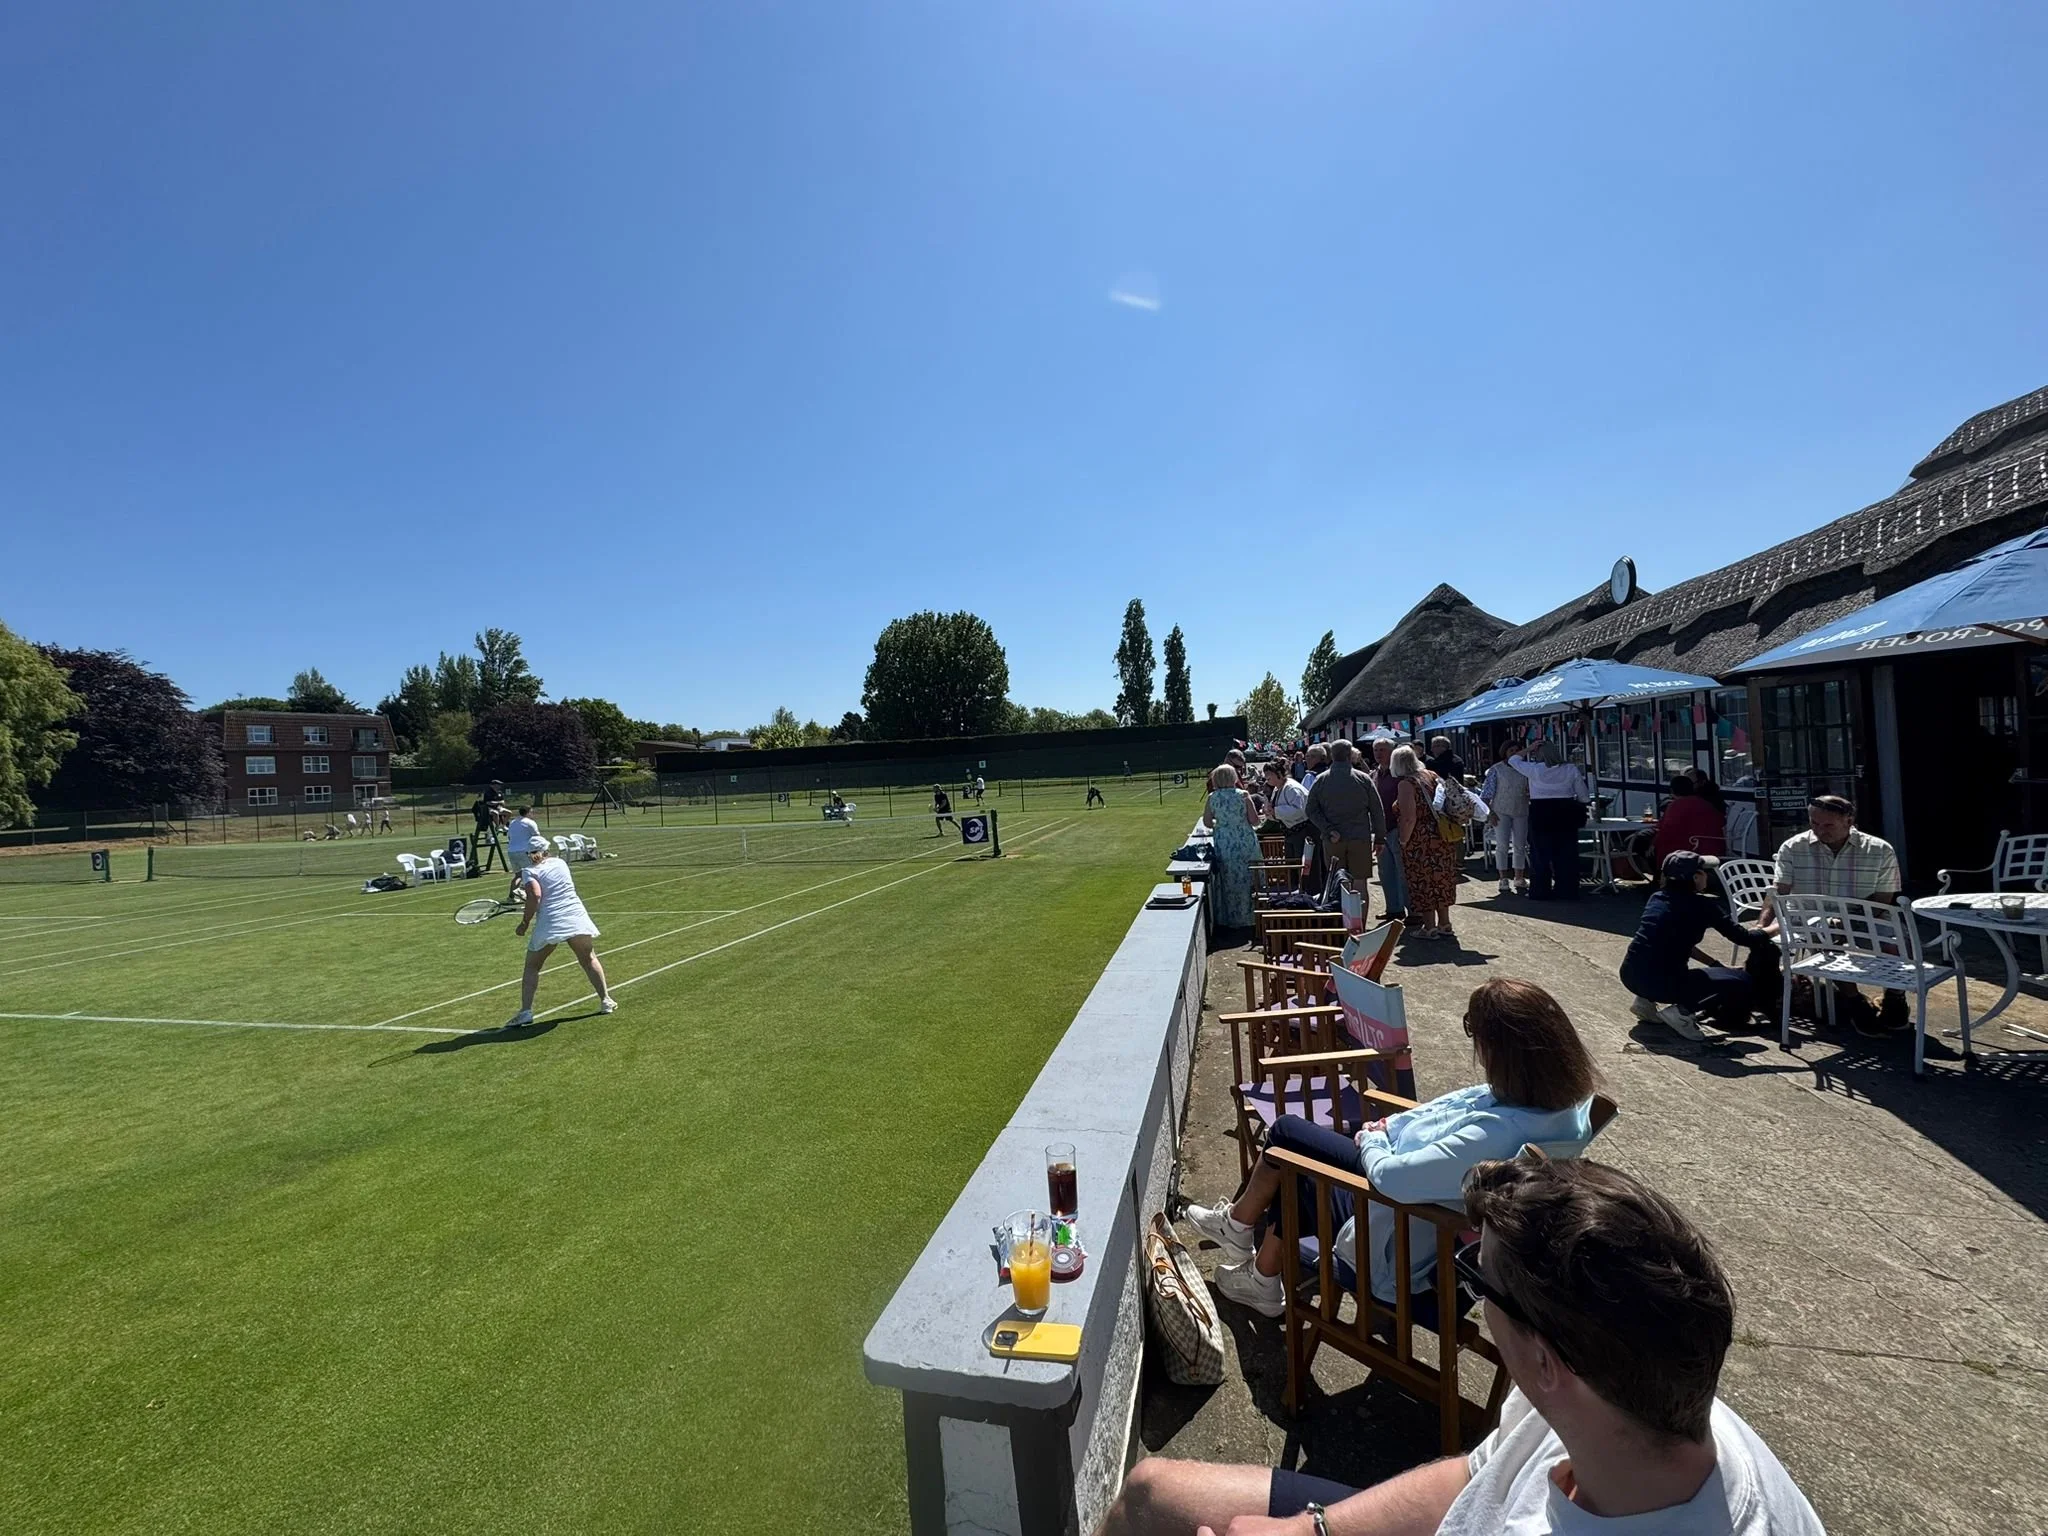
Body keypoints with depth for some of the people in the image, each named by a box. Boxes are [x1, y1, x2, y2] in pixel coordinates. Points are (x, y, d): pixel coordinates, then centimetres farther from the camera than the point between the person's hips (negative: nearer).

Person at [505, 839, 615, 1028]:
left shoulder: (530, 872, 0)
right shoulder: (560, 863, 14)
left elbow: (535, 896, -15)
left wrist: (524, 923, -6)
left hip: (550, 924, -4)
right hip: (577, 918, 4)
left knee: (532, 966, 12)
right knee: (588, 959, 20)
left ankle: (525, 1011, 3)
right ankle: (605, 999, 20)